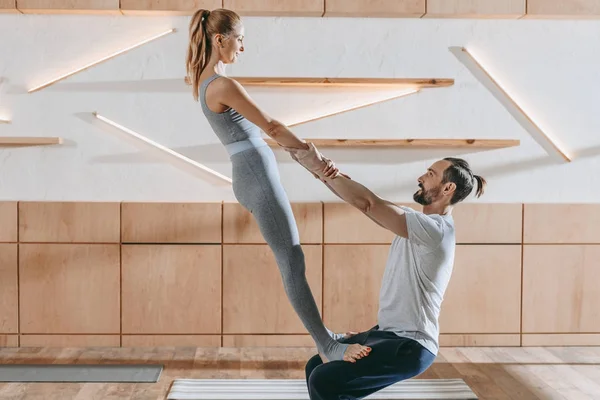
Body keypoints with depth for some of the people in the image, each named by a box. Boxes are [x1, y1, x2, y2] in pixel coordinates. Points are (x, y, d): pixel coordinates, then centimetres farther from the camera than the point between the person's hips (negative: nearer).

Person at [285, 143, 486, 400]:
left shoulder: (436, 228, -20)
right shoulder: (419, 222, 11)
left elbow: (367, 203, -25)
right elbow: (362, 197, 8)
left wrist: (321, 166, -18)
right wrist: (316, 166, -1)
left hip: (409, 345, -10)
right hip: (388, 332, 10)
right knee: (316, 367, 12)